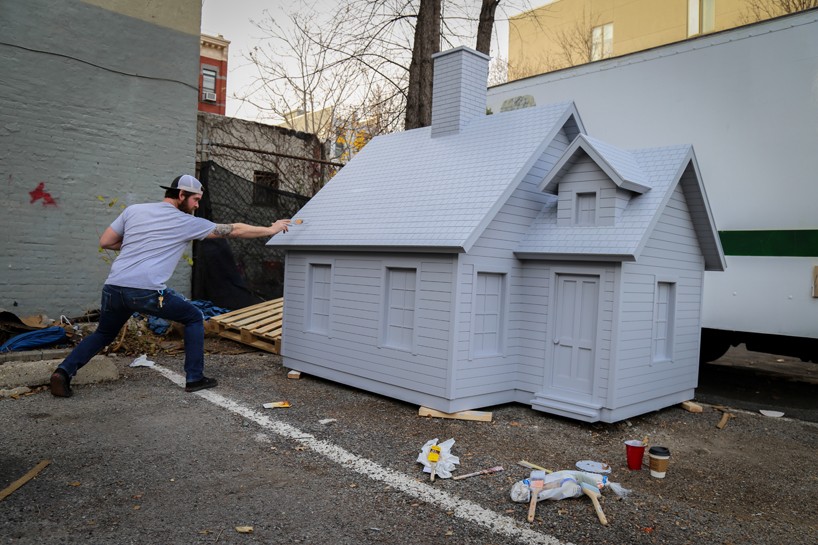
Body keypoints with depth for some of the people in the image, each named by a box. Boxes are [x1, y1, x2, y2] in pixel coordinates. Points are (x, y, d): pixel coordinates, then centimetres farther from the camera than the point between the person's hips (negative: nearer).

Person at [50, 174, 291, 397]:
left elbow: (105, 242, 17)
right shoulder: (187, 222, 4)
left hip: (113, 288, 5)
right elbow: (234, 230, 9)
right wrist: (271, 230, 18)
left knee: (103, 334, 30)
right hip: (147, 292, -5)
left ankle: (64, 371, 12)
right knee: (194, 318, 15)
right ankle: (194, 378, 15)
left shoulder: (134, 210, 16)